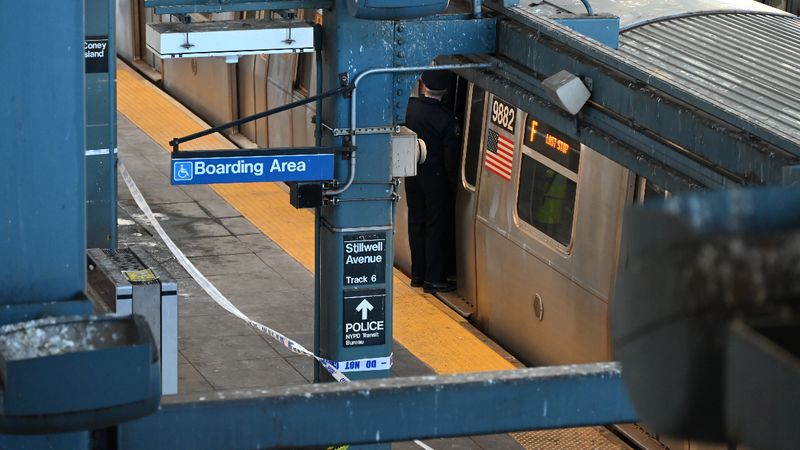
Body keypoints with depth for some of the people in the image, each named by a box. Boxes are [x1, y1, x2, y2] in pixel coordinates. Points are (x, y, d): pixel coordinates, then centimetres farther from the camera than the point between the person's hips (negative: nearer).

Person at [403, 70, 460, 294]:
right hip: (435, 175, -4)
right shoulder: (445, 118, -19)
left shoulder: (409, 107, -9)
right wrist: (453, 184, -2)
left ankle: (417, 274, 22)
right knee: (436, 227, 4)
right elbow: (450, 157, -13)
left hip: (412, 173, 4)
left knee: (416, 222, 15)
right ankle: (433, 279, 7)